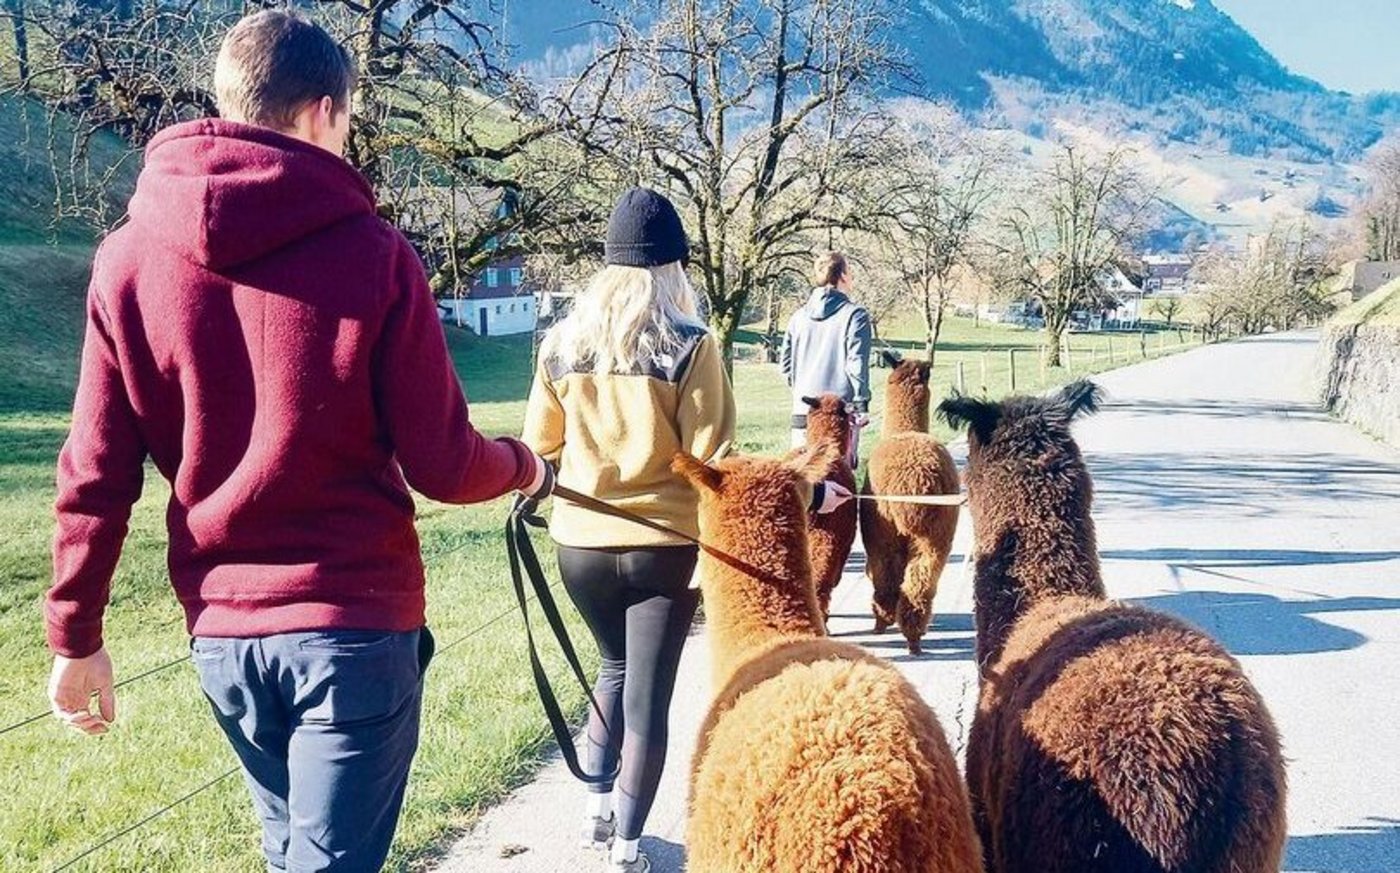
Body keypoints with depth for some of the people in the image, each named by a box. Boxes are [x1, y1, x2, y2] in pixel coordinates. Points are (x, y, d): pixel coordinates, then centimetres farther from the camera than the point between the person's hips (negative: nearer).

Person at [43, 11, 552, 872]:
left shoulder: (128, 260, -2)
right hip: (358, 622, -4)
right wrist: (524, 465, 11)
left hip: (220, 630, 4)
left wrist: (75, 634, 9)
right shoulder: (375, 255, -12)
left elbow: (95, 473, -1)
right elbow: (443, 467, -10)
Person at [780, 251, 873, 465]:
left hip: (803, 409, 5)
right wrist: (862, 406, -4)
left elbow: (785, 362, 12)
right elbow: (857, 364, -9)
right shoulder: (855, 315, -6)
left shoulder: (799, 316, 8)